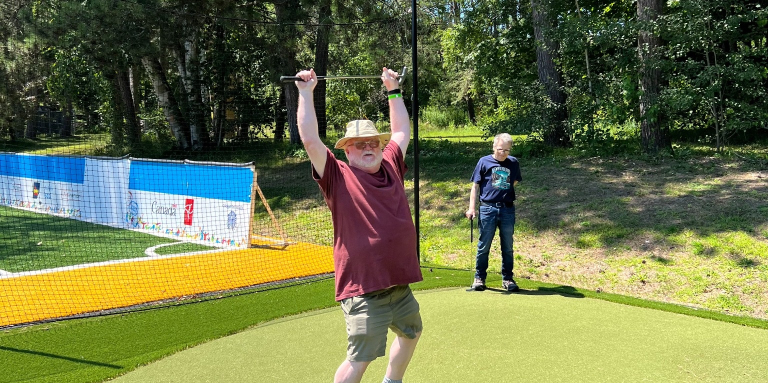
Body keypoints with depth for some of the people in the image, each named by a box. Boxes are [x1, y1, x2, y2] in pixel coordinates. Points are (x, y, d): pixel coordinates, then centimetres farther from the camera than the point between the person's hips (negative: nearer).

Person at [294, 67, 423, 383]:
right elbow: (310, 140, -14)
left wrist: (393, 90, 25)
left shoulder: (391, 167, 9)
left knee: (411, 333, 28)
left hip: (399, 283, 8)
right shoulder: (339, 177, -6)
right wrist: (306, 93, -9)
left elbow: (402, 130, 22)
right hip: (363, 289, -7)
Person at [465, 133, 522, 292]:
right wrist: (471, 208, -4)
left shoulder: (513, 163, 6)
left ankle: (508, 279, 19)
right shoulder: (484, 162, 0)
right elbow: (475, 185, 1)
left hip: (507, 209, 2)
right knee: (484, 246, 4)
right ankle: (479, 278, 14)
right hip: (487, 209, -2)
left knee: (508, 247, 8)